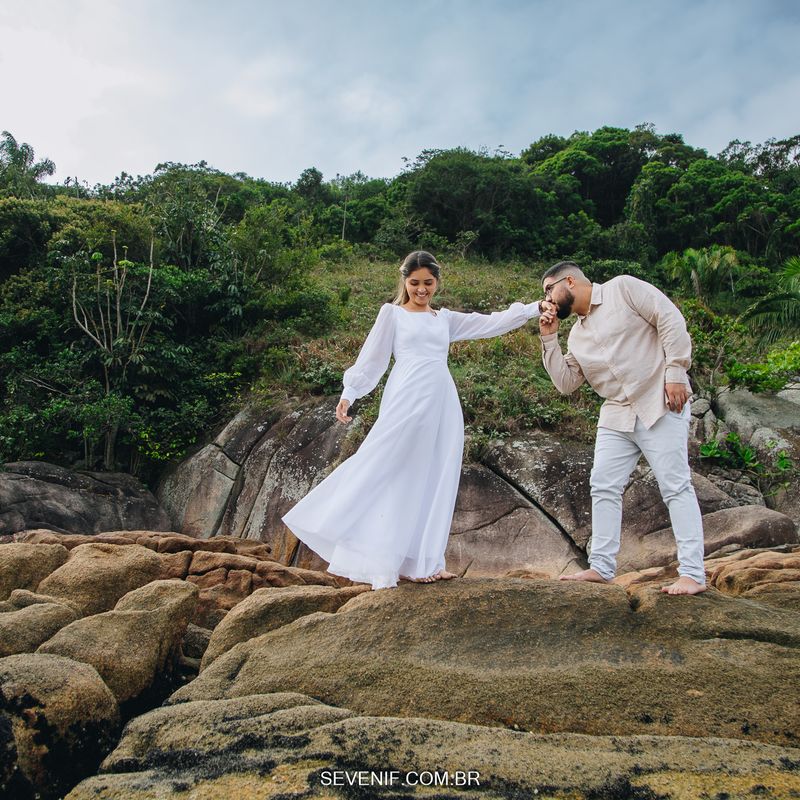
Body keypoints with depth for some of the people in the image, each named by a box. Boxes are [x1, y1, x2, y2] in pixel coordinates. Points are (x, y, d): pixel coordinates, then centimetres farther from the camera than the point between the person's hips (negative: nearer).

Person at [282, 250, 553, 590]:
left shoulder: (445, 319, 22)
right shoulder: (392, 313, 13)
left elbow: (492, 323, 21)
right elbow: (372, 357, 10)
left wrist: (535, 308, 17)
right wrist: (350, 392, 1)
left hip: (442, 404, 5)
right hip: (407, 399, -4)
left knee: (433, 479, 3)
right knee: (387, 471, -9)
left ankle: (423, 563, 8)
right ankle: (376, 559, -3)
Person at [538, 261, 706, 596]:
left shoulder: (623, 288, -2)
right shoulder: (577, 334, 17)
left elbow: (670, 319, -9)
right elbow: (566, 383, 12)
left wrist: (675, 371, -16)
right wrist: (548, 340, 7)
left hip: (659, 404, -7)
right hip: (617, 415, 7)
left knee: (675, 486, -6)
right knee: (604, 487, 3)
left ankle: (692, 574, -3)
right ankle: (601, 567, 11)